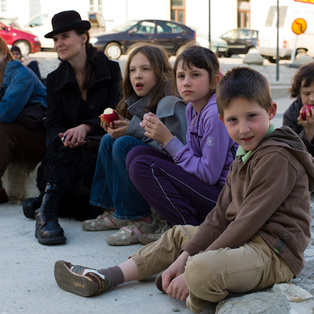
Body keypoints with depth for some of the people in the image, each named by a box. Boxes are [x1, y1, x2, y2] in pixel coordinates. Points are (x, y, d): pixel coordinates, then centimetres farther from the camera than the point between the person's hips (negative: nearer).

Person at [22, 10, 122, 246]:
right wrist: (64, 137, -22)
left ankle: (46, 205, -24)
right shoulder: (55, 79, 12)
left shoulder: (110, 70, 2)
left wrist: (86, 127, -26)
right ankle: (47, 211, -44)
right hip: (71, 148, 2)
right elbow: (54, 123, 4)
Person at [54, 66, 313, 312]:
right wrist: (184, 257, 0)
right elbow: (221, 217, 11)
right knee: (178, 236, 20)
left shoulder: (277, 158, -16)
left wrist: (192, 265, -19)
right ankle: (106, 278, 16)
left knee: (200, 271, -36)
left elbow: (248, 222, -20)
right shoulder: (243, 157, 16)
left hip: (272, 251, -10)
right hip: (244, 240, 10)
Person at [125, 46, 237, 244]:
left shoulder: (216, 114, -19)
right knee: (137, 154, 5)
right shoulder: (192, 108, 8)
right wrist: (160, 133, -6)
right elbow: (193, 157, 9)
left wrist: (168, 140, -16)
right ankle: (177, 226, 5)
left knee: (142, 166, -18)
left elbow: (209, 174, -20)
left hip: (222, 196, -9)